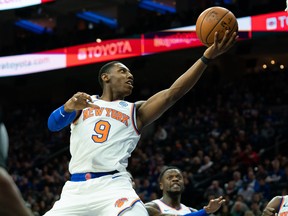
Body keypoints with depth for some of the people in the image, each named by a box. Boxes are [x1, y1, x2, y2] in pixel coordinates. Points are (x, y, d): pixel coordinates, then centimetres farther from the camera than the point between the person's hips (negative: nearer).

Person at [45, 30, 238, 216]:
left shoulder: (135, 111, 17)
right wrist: (69, 106, -21)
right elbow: (53, 125, 3)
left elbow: (172, 94, 4)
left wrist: (207, 57, -7)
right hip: (77, 187, 1)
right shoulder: (83, 103, 17)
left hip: (113, 185, -1)